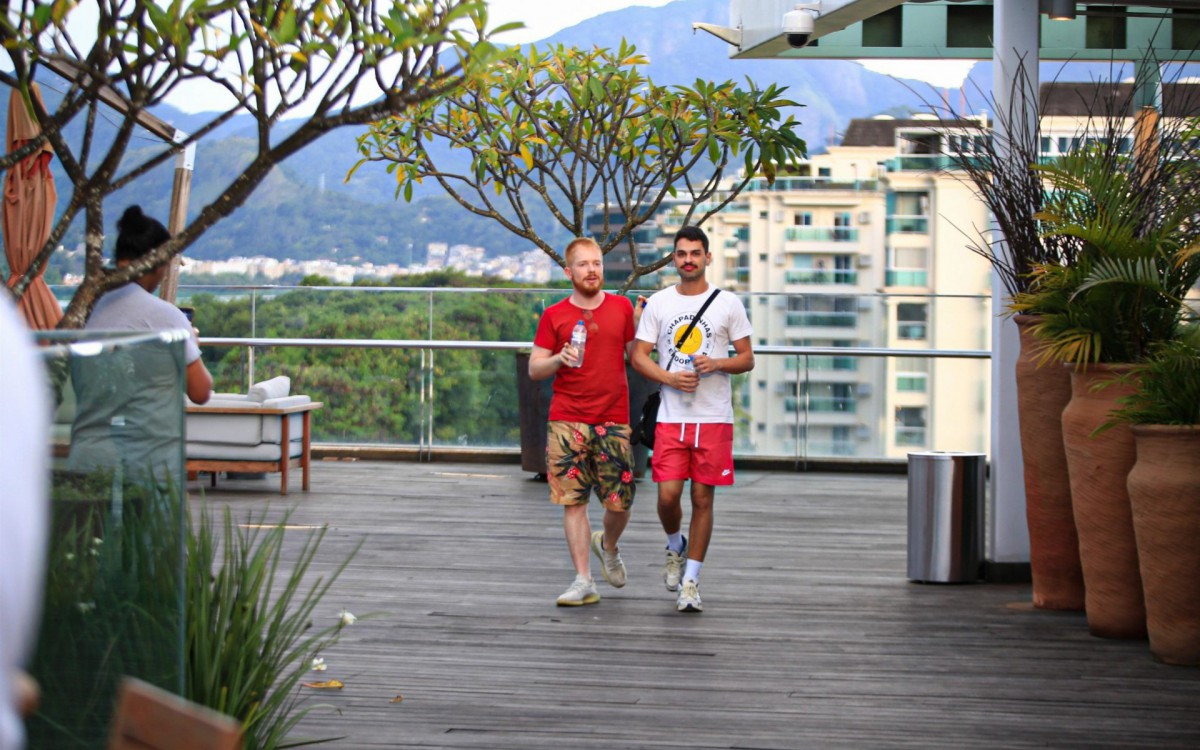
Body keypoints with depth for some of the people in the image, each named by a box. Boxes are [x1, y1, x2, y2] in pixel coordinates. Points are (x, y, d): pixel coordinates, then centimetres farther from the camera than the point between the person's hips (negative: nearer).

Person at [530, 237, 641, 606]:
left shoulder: (622, 308, 9)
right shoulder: (554, 316, 5)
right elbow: (534, 369, 6)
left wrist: (641, 325, -3)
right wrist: (559, 359, -14)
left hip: (613, 421, 1)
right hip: (566, 422, -1)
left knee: (620, 503, 0)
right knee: (573, 501, -4)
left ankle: (608, 547, 34)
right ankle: (584, 582, 2)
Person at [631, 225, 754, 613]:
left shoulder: (728, 303, 3)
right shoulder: (658, 303, 7)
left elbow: (747, 359, 6)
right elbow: (639, 355, 6)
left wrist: (716, 364, -14)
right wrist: (670, 378, -11)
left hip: (714, 419, -1)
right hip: (671, 417, 1)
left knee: (703, 498, 1)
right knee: (667, 495, -7)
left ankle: (691, 580, 11)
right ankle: (676, 547, 26)